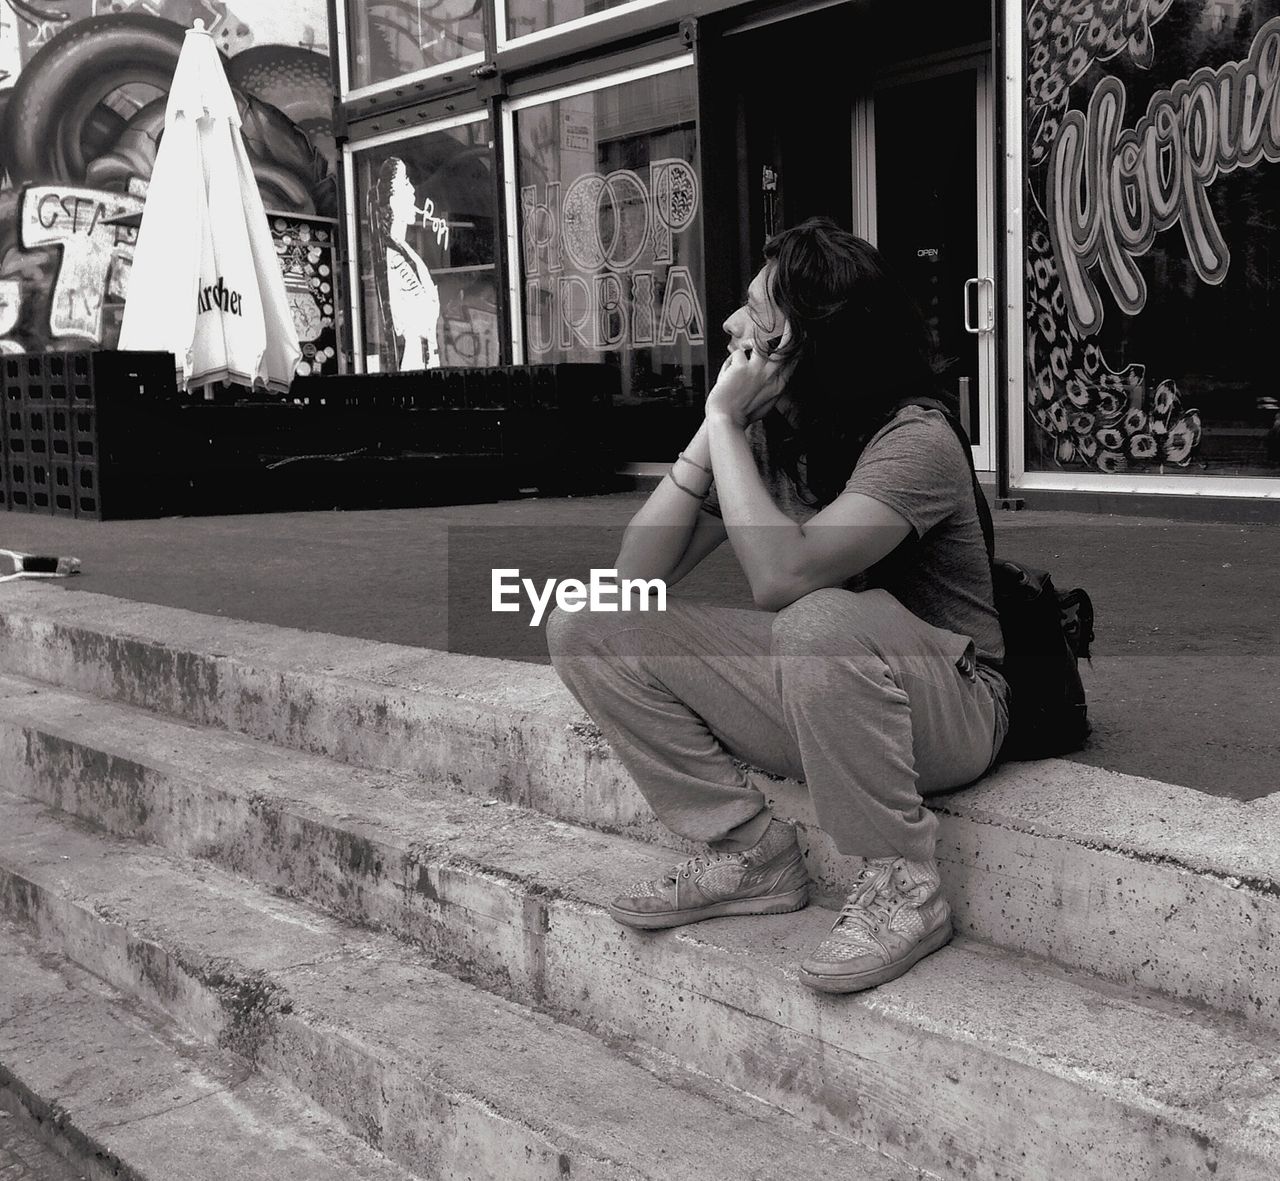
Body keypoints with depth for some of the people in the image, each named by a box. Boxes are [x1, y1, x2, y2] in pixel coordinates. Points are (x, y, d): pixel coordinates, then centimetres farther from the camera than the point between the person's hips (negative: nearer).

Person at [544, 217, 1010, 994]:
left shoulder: (916, 442, -21)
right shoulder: (763, 434, 0)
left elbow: (779, 575, -34)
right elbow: (635, 578, -6)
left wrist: (723, 417, -25)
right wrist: (712, 432, -13)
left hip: (947, 708, -7)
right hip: (816, 696, 7)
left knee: (818, 620, -41)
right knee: (583, 628, -7)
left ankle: (901, 888, -19)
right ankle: (751, 854, -2)